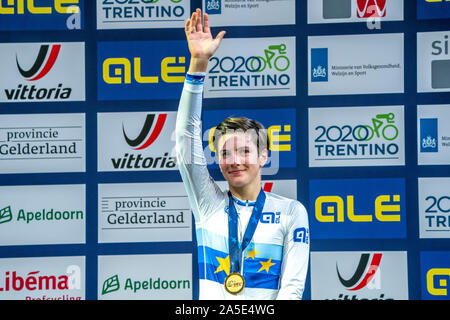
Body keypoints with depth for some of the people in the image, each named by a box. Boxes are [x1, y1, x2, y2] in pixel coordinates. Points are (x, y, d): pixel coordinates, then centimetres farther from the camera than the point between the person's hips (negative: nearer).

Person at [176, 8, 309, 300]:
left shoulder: (291, 211, 5)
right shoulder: (209, 204, 11)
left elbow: (293, 286, 1)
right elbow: (187, 135, 4)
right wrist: (198, 64, -3)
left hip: (266, 307, -2)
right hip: (211, 298, 2)